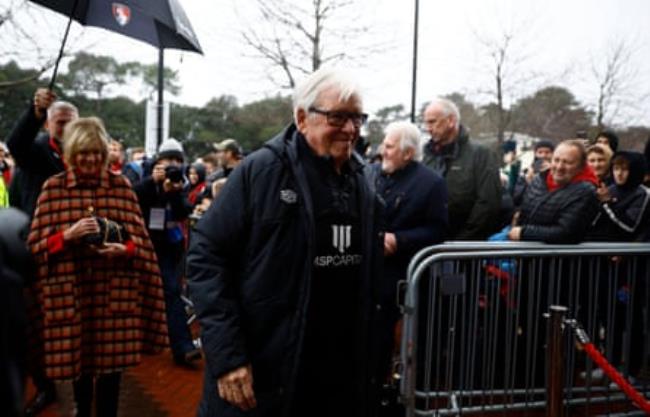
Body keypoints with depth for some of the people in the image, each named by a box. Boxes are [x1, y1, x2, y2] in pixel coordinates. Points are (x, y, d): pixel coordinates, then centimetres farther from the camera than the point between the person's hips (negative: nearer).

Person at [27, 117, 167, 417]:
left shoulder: (121, 186, 3)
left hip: (115, 290, 1)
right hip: (71, 291, 0)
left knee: (112, 359, 6)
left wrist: (124, 250, -15)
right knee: (78, 359, 13)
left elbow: (140, 239, 5)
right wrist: (67, 235, -19)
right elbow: (36, 245, -2)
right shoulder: (53, 187, 0)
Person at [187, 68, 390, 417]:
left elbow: (371, 281, 13)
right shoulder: (261, 171, -9)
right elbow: (207, 255, -12)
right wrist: (226, 356, -17)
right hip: (261, 376, -5)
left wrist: (378, 360, 11)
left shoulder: (362, 185, 8)